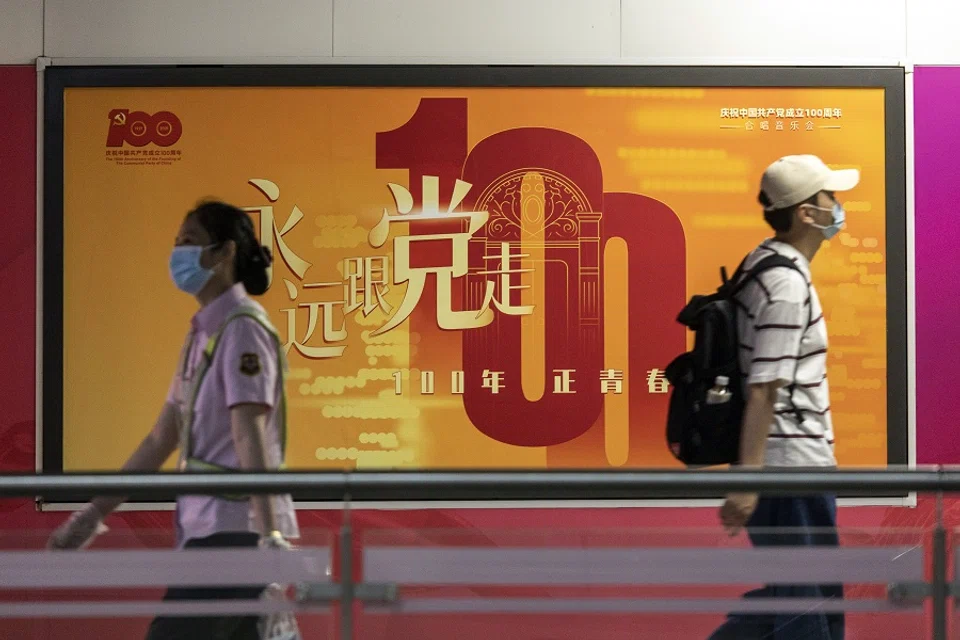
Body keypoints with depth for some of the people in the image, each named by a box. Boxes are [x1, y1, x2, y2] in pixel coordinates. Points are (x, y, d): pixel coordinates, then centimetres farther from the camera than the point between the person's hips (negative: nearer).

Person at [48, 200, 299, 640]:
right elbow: (162, 440, 20)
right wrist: (95, 513, 20)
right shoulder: (202, 334, 17)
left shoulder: (241, 329, -10)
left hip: (234, 530, -9)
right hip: (206, 529, 9)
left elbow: (250, 438, -20)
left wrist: (269, 535, -27)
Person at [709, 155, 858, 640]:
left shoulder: (762, 263, 11)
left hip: (800, 462, 10)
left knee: (821, 594, 18)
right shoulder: (788, 286, -19)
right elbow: (763, 390, -24)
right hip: (792, 464, -10)